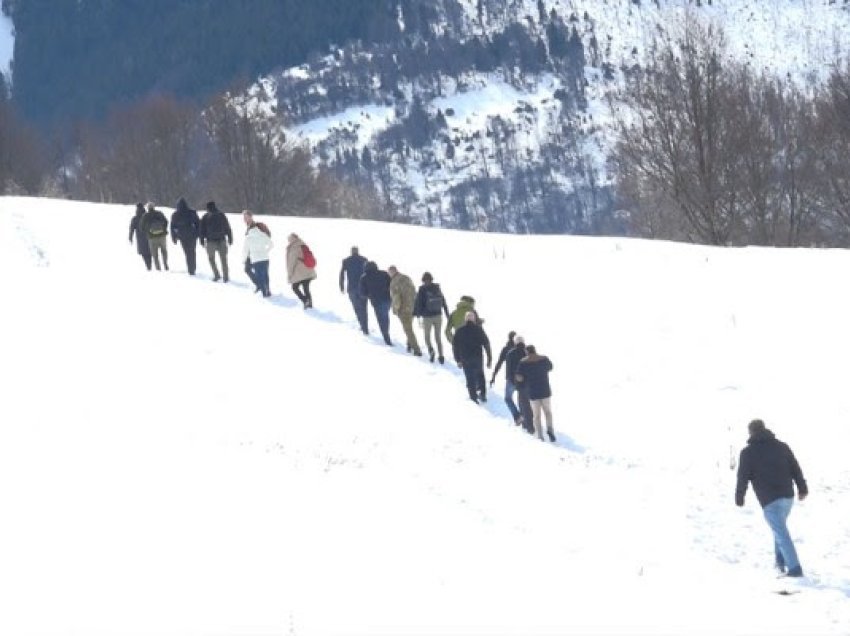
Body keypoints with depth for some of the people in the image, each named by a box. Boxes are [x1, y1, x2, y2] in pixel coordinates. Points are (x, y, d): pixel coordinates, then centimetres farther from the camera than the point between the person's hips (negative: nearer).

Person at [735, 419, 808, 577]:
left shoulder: (748, 452, -2)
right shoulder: (782, 446, 10)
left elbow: (743, 477, -2)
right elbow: (796, 469, 13)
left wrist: (739, 498, 10)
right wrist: (802, 488, 23)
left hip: (769, 500, -6)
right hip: (787, 496, 6)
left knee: (781, 534, -8)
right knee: (780, 528, 27)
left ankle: (794, 567, -15)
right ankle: (781, 561, 25)